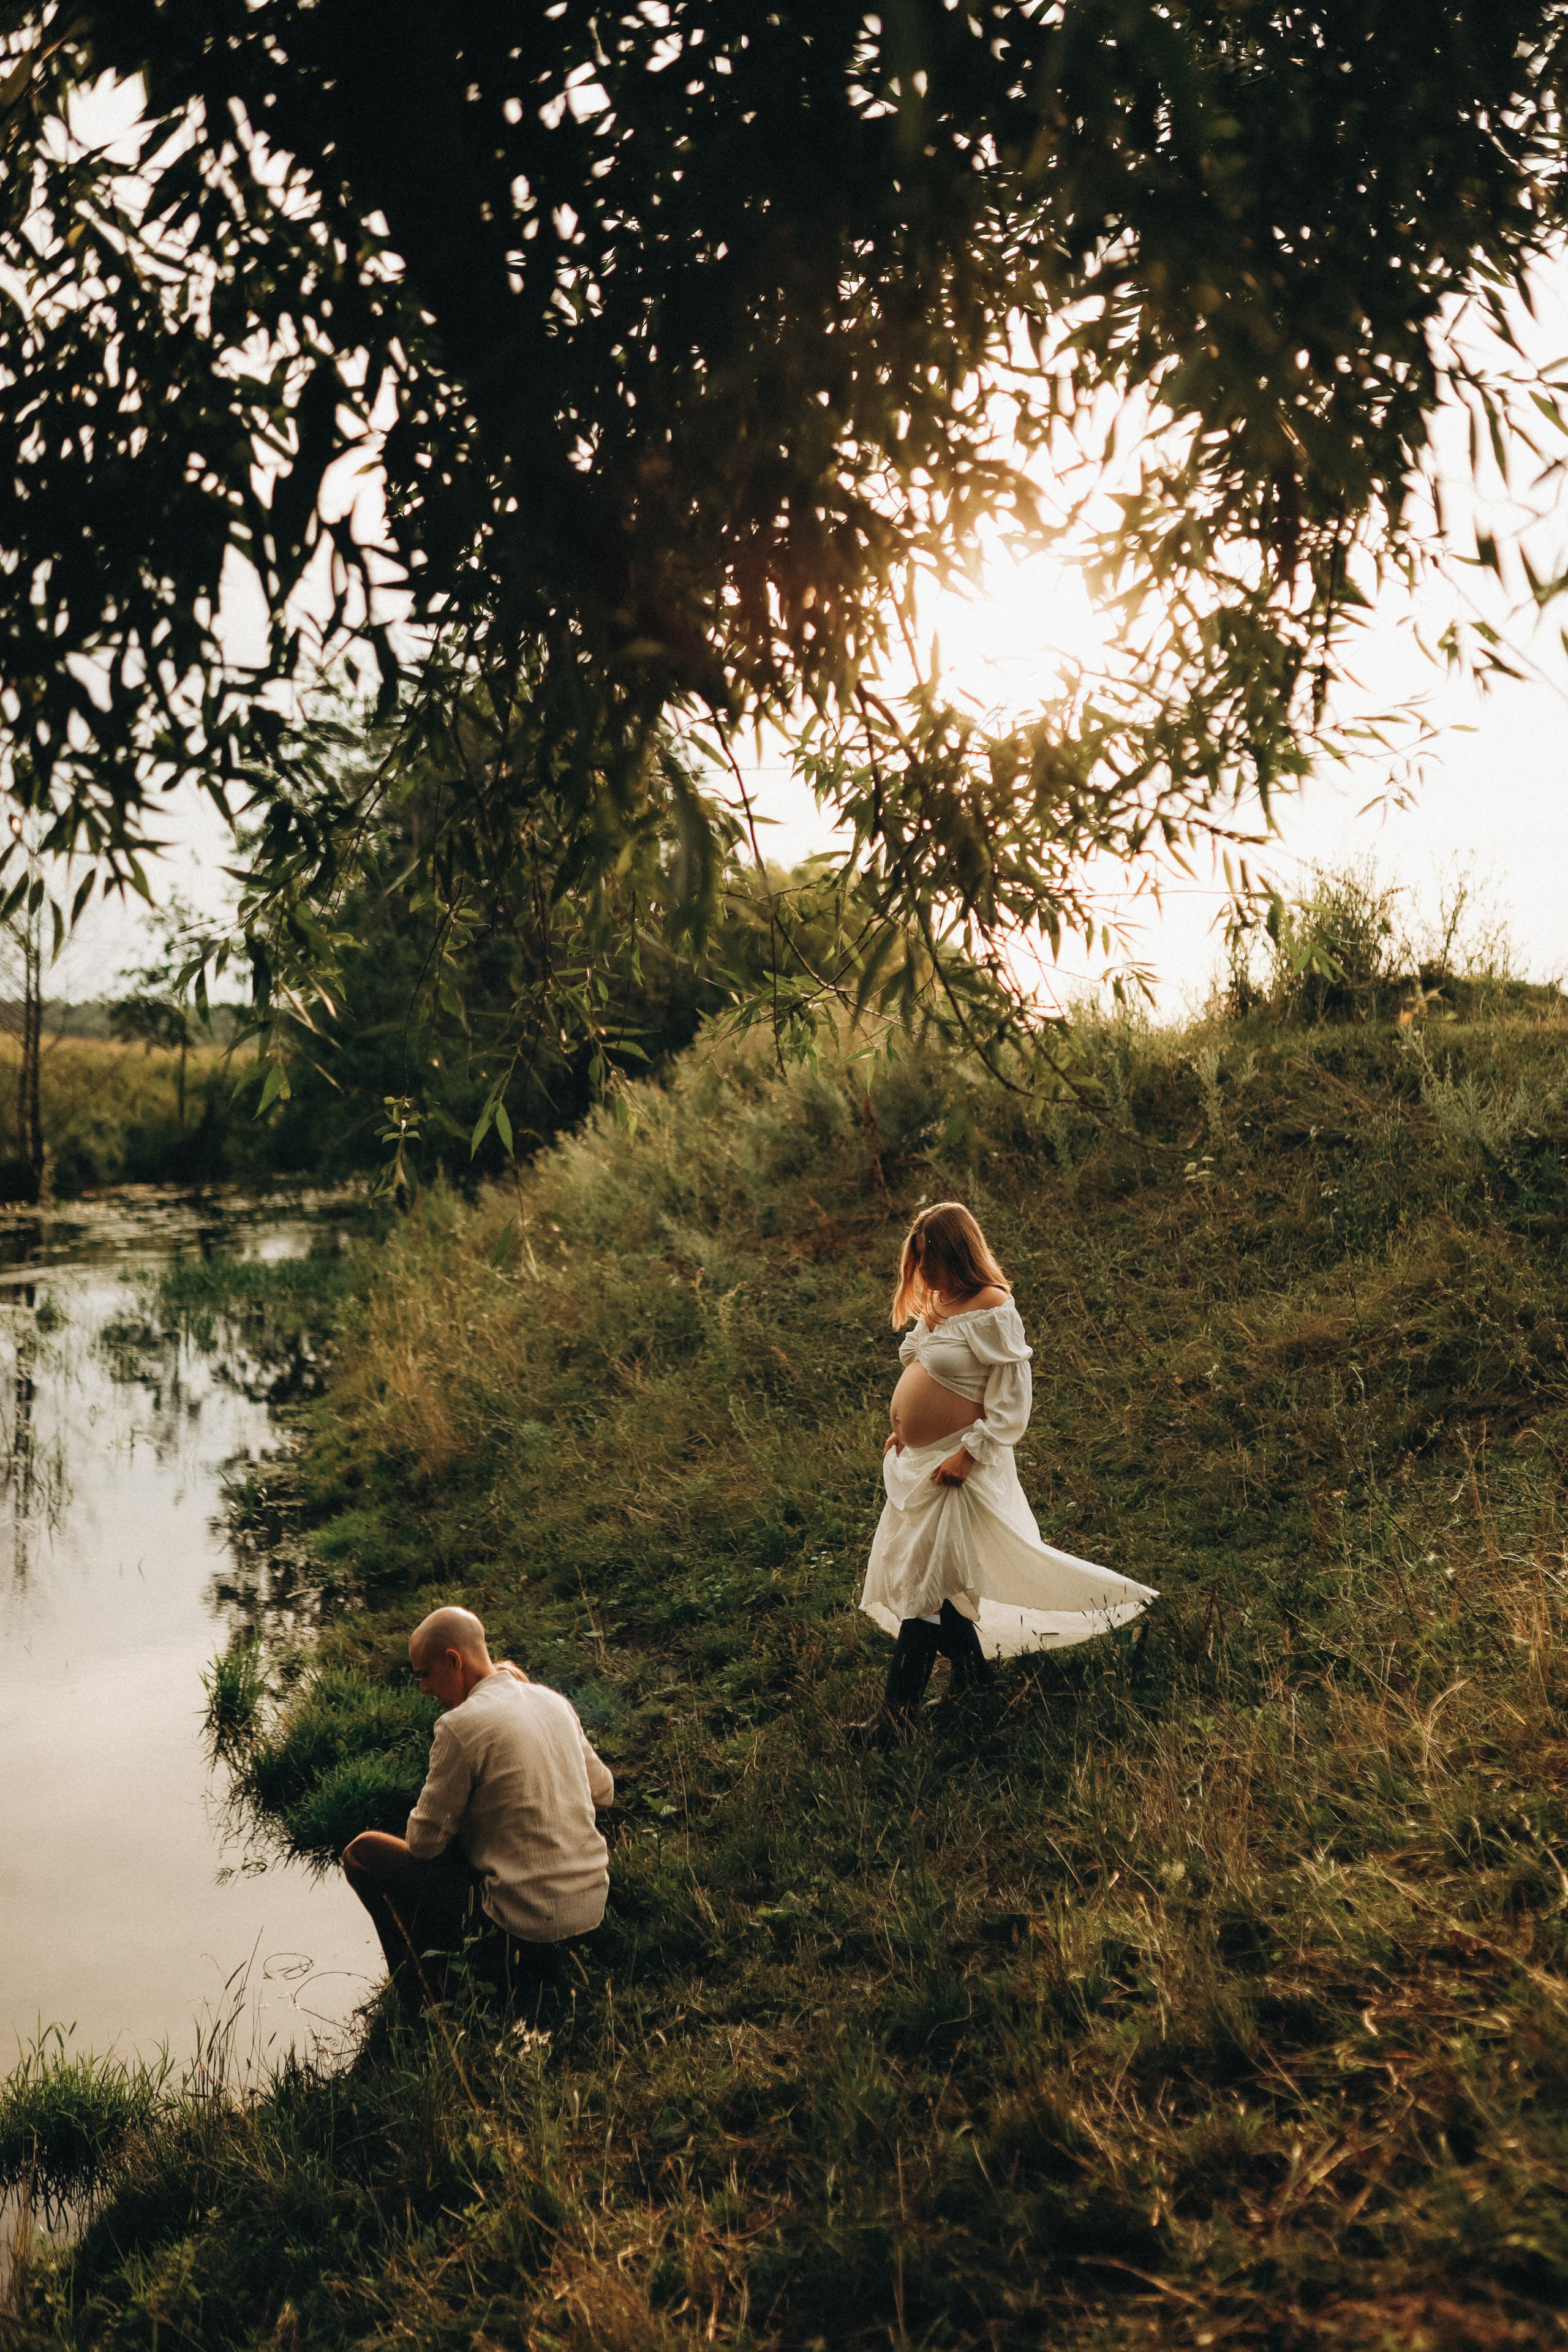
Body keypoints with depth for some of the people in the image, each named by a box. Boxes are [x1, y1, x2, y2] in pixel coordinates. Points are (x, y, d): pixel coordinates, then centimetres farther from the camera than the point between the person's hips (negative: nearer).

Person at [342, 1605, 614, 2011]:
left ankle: (425, 2003, 13)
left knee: (361, 1851, 8)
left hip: (525, 1922, -7)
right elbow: (603, 1791, 16)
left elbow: (424, 1843, -9)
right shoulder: (554, 1701, 4)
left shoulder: (462, 1724, -17)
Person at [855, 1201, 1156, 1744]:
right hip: (916, 1459, 9)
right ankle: (972, 1670, 33)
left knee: (926, 1583, -2)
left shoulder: (992, 1312, -18)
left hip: (954, 1464, -9)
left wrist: (967, 1455, -23)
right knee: (931, 1575, 16)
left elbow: (1010, 1402, -19)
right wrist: (903, 1429, 12)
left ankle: (898, 1710, 6)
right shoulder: (938, 1302, 8)